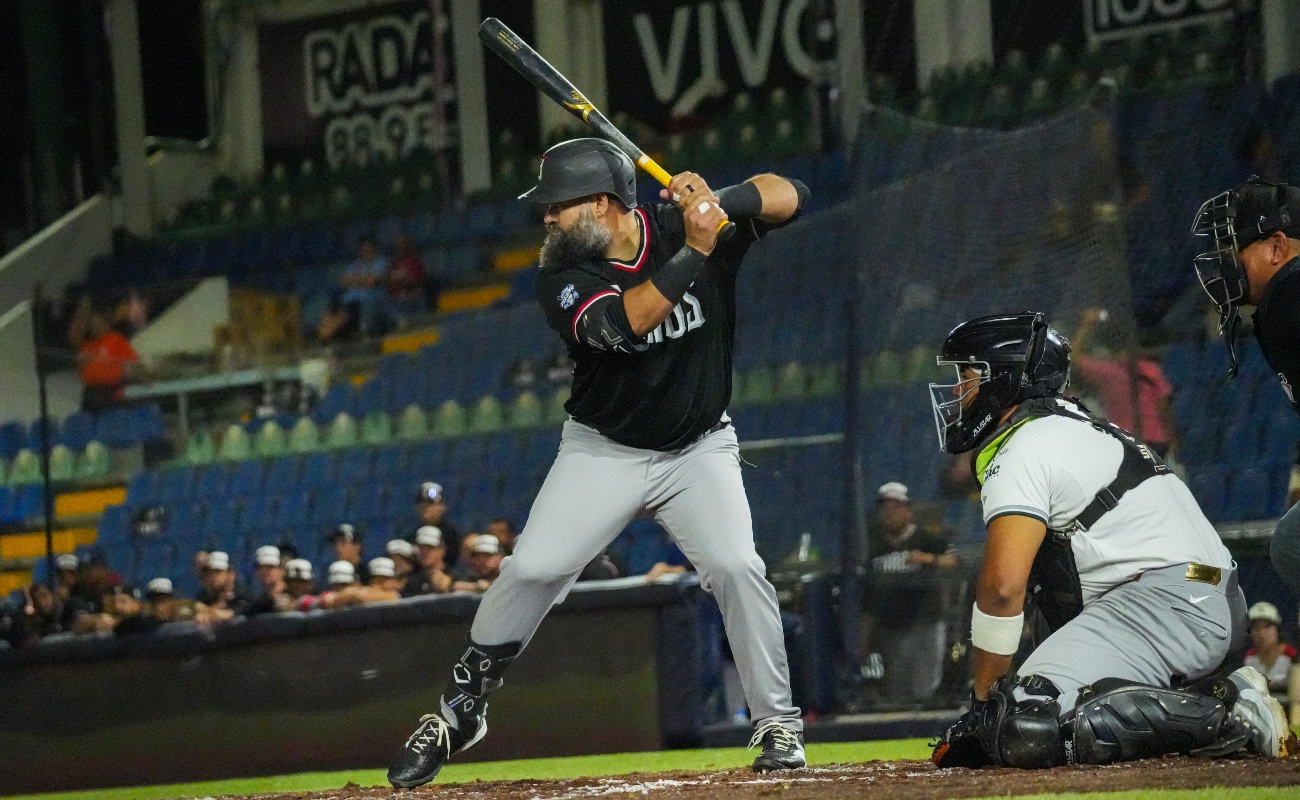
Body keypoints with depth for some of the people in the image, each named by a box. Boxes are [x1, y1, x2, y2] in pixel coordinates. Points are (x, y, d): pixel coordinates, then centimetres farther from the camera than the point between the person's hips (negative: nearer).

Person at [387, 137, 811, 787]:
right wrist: (695, 251, -39)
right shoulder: (563, 276, -16)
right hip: (603, 452, 0)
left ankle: (777, 725, -6)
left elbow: (791, 196, -17)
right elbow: (623, 324, -34)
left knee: (736, 565, -20)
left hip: (698, 449, 0)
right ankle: (461, 709, 9)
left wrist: (721, 201, -35)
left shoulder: (683, 226, -13)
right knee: (531, 569, -10)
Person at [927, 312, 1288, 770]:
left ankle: (1223, 718, -19)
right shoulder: (1069, 427, 26)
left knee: (1024, 730, -23)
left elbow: (1003, 585, -16)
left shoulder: (1021, 452, -6)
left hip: (1166, 600, -10)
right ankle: (1219, 695, 6)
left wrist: (983, 699, -7)